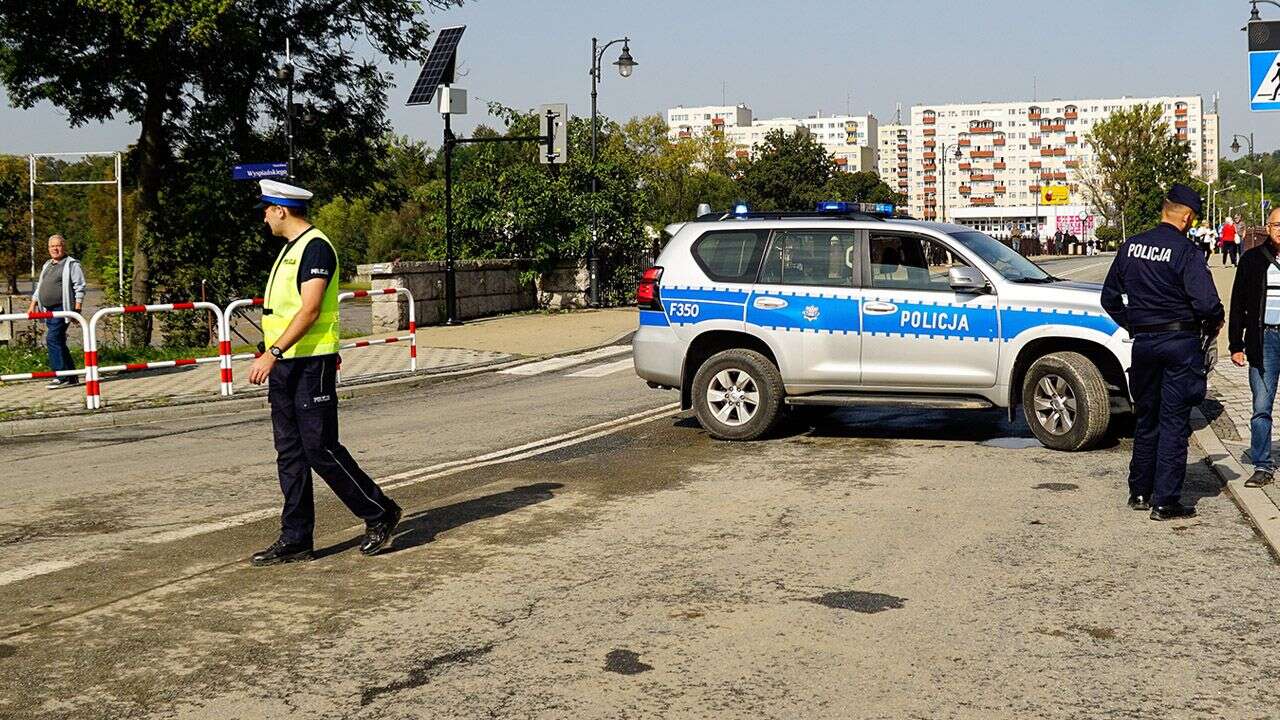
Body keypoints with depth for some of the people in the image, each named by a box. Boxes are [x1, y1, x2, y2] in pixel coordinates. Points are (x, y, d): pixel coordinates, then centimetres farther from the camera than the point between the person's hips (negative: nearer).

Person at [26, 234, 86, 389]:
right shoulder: (47, 265, 21)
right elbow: (39, 287, 26)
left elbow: (79, 287, -9)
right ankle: (71, 377, 16)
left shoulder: (72, 264, -4)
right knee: (58, 342, 9)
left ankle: (61, 376, -15)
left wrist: (77, 308, -15)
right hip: (48, 310, 9)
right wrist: (33, 305, 18)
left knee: (53, 339, -17)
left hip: (62, 308, -9)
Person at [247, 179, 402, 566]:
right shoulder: (289, 249, 18)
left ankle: (380, 513, 8)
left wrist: (272, 353, -27)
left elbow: (310, 309, -22)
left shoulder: (316, 247, -13)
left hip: (310, 363, -10)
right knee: (289, 453, 8)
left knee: (321, 449, -7)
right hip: (284, 365, 10)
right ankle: (295, 539, 13)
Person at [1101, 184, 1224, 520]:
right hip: (1180, 342, -5)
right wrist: (1213, 324, 2)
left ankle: (1139, 492, 24)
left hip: (1143, 342, 5)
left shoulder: (1130, 247, 4)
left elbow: (1110, 298, 12)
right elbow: (1207, 303, -19)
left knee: (1146, 418, 17)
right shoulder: (1186, 252, -14)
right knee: (1174, 421, 1)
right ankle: (1165, 502, 1)